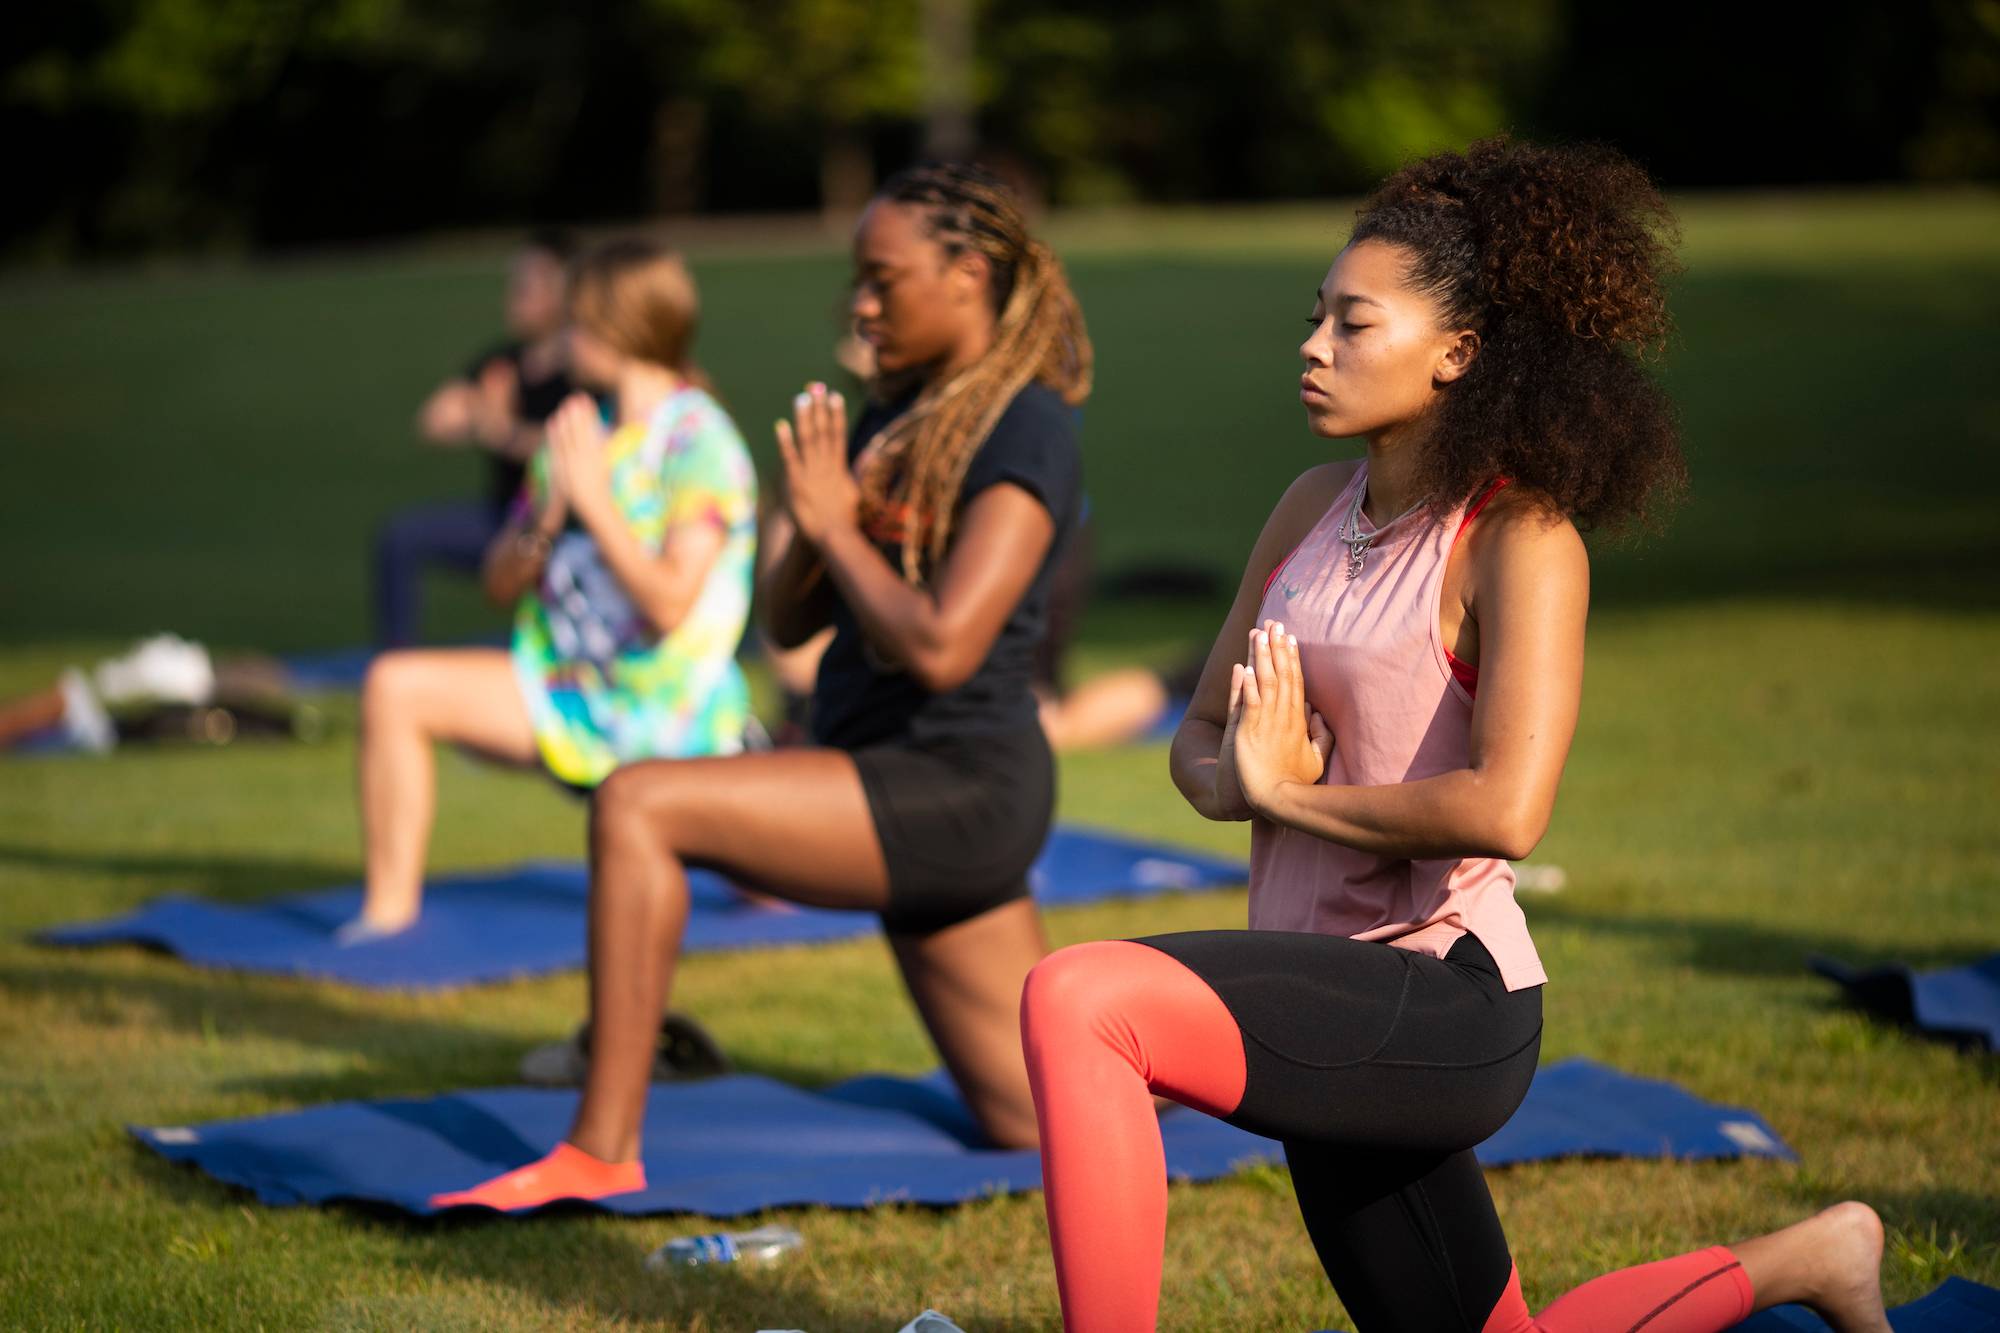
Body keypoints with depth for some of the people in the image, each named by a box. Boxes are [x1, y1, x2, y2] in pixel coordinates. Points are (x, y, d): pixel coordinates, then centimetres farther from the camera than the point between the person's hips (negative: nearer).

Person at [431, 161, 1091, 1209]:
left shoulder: (1027, 431, -12)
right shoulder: (897, 418, 15)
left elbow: (939, 647, -23)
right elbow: (786, 622, 14)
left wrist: (835, 525, -12)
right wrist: (808, 528, -6)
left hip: (954, 787, -10)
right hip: (895, 781, 10)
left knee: (638, 806, -22)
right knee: (1040, 1126, 13)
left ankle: (601, 1153, -20)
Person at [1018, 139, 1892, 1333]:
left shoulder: (1521, 539, -12)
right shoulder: (1318, 508, 9)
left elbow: (1506, 810, -26)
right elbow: (1202, 740, 16)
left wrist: (1290, 790, -13)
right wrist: (1233, 779, -8)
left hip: (1441, 1000, -9)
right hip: (1325, 1015, 9)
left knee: (1077, 1000, -31)